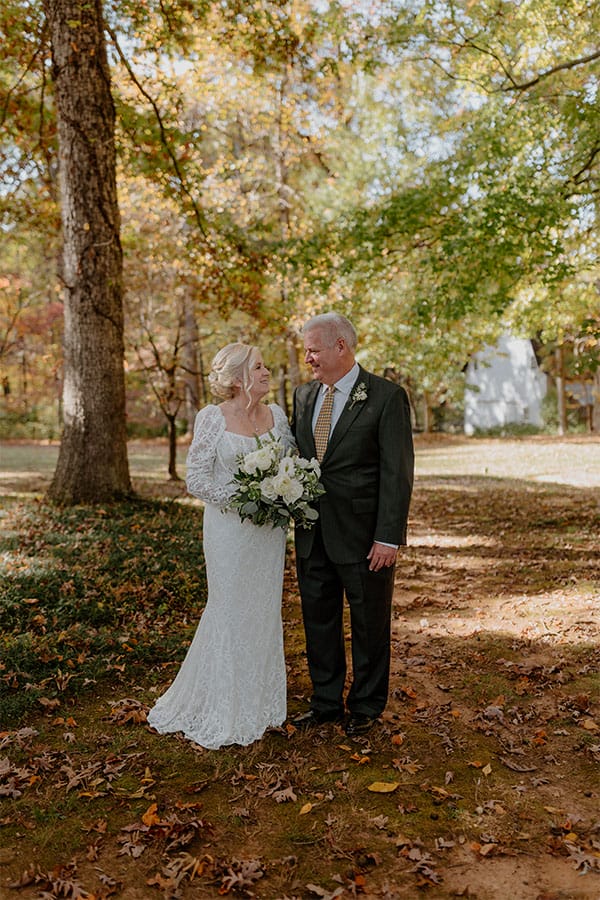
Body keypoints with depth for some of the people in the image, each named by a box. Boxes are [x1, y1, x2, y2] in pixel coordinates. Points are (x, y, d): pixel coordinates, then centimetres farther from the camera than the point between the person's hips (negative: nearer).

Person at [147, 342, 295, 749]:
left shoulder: (277, 414, 5)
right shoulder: (213, 418, -9)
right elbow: (197, 479, -10)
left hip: (270, 530, 5)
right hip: (230, 528, -4)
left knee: (265, 612, 12)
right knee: (231, 613, 3)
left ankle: (260, 701, 29)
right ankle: (223, 711, 20)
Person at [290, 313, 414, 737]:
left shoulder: (387, 397, -10)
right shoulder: (303, 395, 9)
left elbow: (398, 472, -13)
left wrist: (389, 538, -17)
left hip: (363, 536, -6)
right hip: (312, 536, 6)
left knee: (370, 624, 11)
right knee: (318, 621, 16)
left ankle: (367, 707, 30)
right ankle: (327, 702, 34)